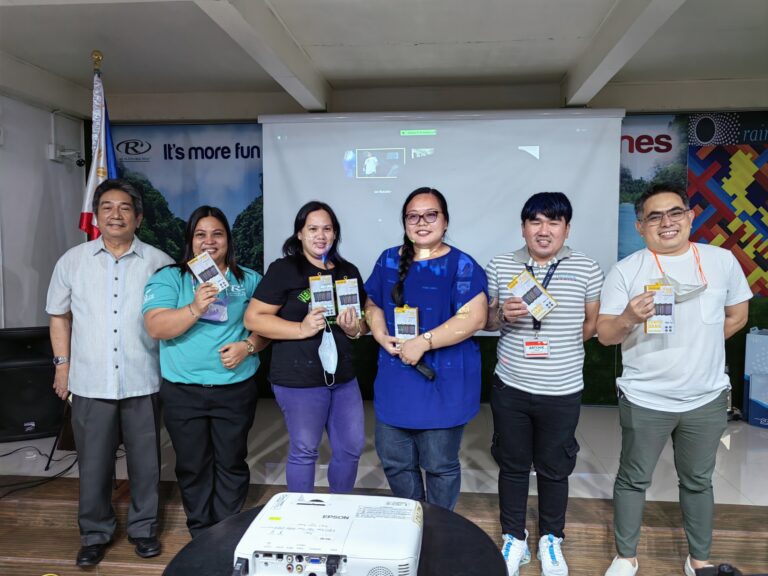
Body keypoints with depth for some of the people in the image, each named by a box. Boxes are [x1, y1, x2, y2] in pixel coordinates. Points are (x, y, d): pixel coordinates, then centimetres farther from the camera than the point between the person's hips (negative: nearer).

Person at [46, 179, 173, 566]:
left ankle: (144, 528, 30)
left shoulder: (159, 262, -1)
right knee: (93, 462, 12)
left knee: (145, 461, 11)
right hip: (90, 382, 1)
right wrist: (62, 364, 8)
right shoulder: (72, 261, 4)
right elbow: (59, 316, 12)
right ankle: (95, 533, 31)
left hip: (143, 382, -1)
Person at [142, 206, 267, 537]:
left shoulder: (249, 280, 6)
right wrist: (195, 308, -27)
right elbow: (155, 327, -12)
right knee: (193, 467, 12)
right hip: (183, 391, 0)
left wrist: (248, 346, -13)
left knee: (232, 463, 10)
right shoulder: (169, 278, 0)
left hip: (236, 388, 1)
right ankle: (201, 536, 31)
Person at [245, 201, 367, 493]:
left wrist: (355, 329, -7)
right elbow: (253, 318, -12)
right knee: (304, 451, 9)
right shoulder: (284, 269, -8)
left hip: (343, 376, 6)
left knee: (352, 447, 14)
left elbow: (364, 319, 17)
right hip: (299, 379, -5)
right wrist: (301, 329, -22)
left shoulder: (349, 272, 9)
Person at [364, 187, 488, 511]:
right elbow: (373, 305, 15)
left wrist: (423, 342, -23)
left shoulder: (461, 265, -9)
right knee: (394, 461, 16)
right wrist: (380, 334, -6)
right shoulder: (388, 261, 7)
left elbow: (474, 317, -18)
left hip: (442, 385, -5)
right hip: (394, 383, 5)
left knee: (440, 466, 11)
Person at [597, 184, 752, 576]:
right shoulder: (626, 271, -8)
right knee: (633, 479, 12)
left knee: (698, 481, 19)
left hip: (706, 399, 3)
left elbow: (738, 314, 13)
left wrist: (699, 346, 7)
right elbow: (604, 334, -10)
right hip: (644, 399, -2)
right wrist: (629, 318, -29)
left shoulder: (722, 260, 0)